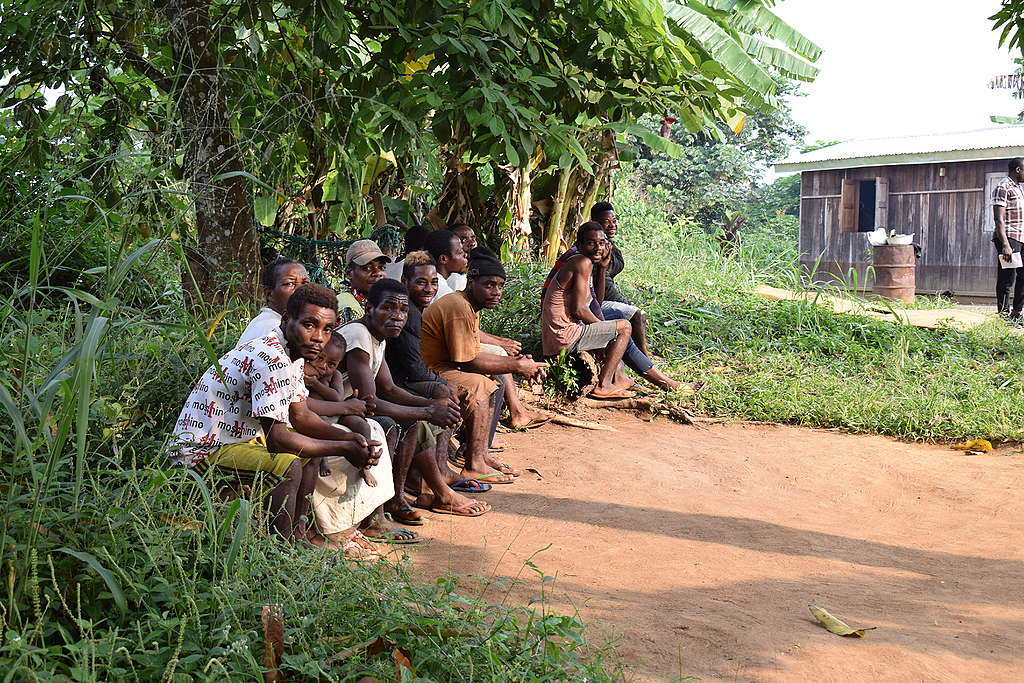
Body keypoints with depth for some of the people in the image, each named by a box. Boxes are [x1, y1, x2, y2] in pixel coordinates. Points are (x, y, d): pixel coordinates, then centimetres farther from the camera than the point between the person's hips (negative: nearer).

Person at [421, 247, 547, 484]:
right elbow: (469, 362, -21)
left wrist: (514, 361, 1)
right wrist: (515, 366, -12)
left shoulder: (471, 305, 12)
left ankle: (480, 454, 10)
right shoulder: (459, 309, -21)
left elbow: (472, 355, 12)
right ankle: (474, 466, -20)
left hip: (440, 367, 11)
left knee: (494, 384, 12)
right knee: (478, 386, -25)